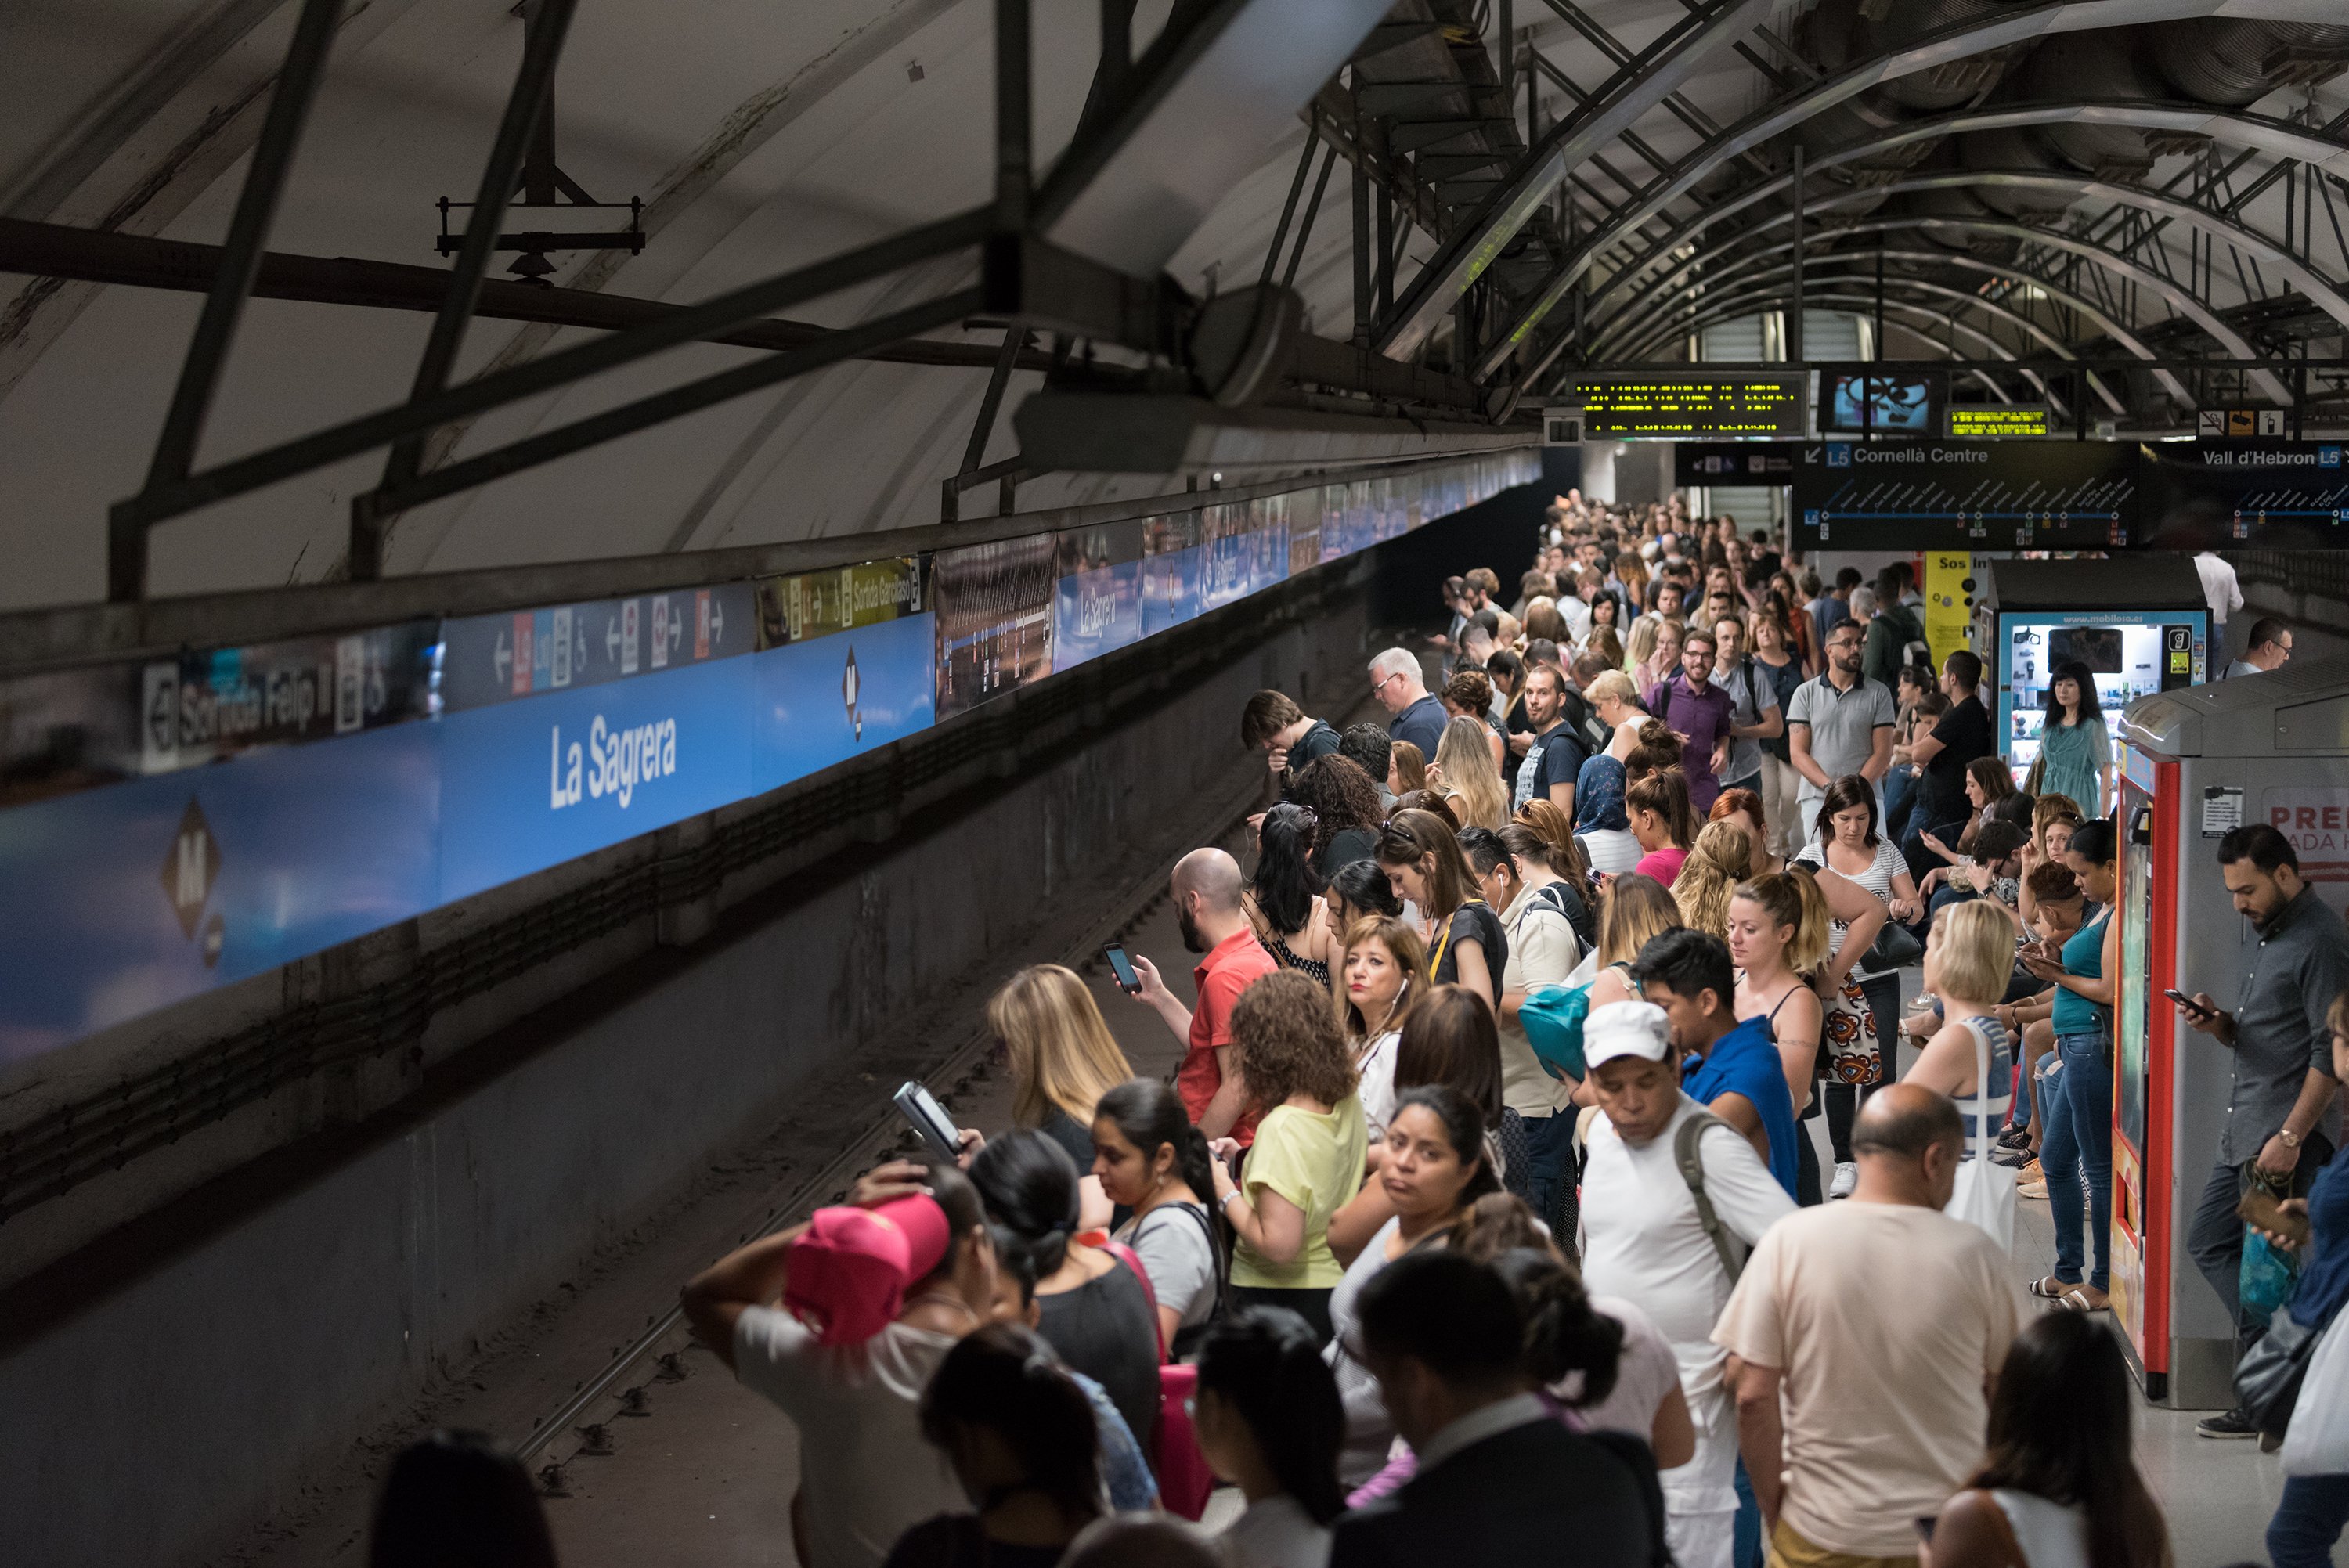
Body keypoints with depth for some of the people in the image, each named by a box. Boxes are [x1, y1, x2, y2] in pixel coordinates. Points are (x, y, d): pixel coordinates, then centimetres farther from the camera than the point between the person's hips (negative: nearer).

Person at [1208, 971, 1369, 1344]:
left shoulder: (1282, 1128, -22)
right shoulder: (1348, 1103, 1)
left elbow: (1278, 1247, -24)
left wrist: (1225, 1190, -12)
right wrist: (1245, 1162, 18)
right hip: (1337, 1285, 8)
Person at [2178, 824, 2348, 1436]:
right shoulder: (2272, 934, 16)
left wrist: (2290, 1137, -22)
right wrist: (2219, 1023, 2)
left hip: (2286, 1134, -10)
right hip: (2244, 1130, 10)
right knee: (2209, 1243, 12)